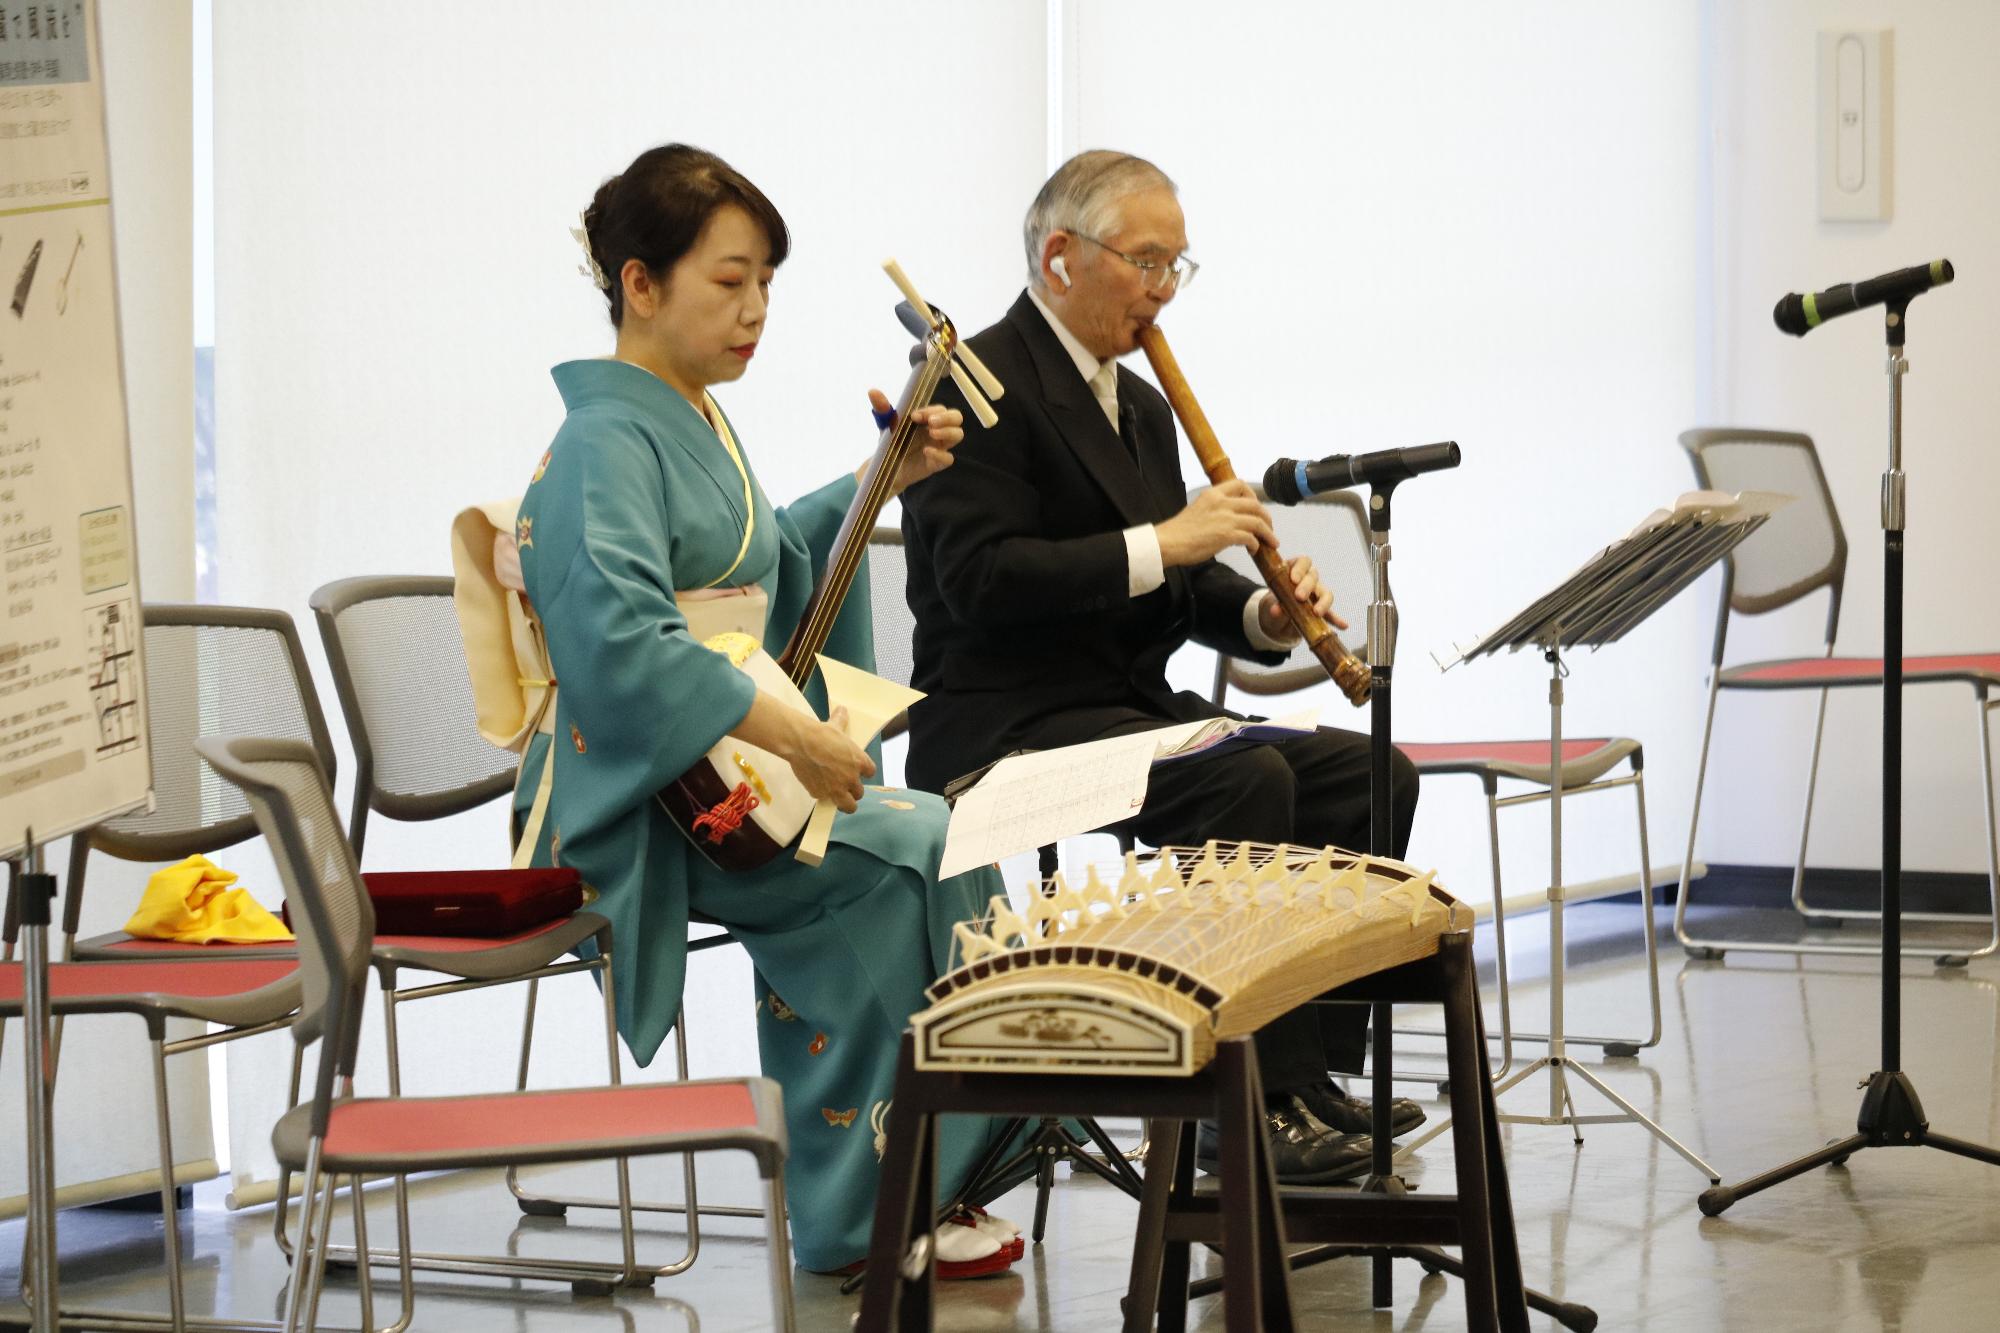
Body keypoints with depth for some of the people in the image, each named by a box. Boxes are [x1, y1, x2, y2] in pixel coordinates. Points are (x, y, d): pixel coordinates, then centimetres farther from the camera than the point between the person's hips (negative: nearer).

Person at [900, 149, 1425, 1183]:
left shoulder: (1139, 403, 20)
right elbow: (979, 576, -21)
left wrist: (1263, 612, -2)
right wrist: (1158, 542, -23)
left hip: (1133, 707, 9)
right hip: (1005, 724, -9)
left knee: (1369, 778, -6)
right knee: (1248, 781, -31)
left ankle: (1315, 1066, -4)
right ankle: (1255, 1093, -28)